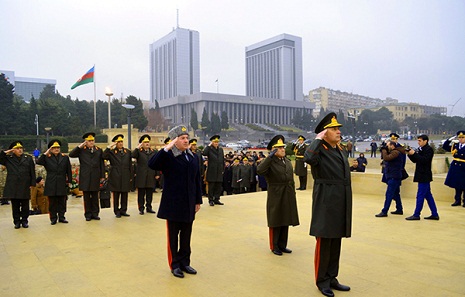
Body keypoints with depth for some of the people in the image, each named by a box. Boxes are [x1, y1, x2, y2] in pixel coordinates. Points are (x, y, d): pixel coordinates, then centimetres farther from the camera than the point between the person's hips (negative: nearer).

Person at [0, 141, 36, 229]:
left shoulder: (28, 158, 6)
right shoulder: (8, 159, 7)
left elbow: (32, 173, 4)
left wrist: (32, 184, -2)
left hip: (25, 187, 0)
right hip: (13, 187, 0)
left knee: (25, 205, 6)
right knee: (15, 205, 6)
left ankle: (24, 221, 16)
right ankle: (17, 222, 16)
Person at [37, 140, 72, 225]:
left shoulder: (65, 157, 7)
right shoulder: (47, 157, 3)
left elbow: (68, 170, 8)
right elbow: (38, 162, -16)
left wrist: (69, 181, 6)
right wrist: (46, 153, -12)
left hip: (62, 183, 1)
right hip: (51, 184, -1)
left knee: (62, 201, 7)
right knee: (52, 202, 5)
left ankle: (61, 217, 16)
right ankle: (53, 218, 14)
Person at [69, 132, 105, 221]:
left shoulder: (99, 150, 9)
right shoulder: (81, 150, 5)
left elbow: (102, 164, 9)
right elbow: (71, 155, -8)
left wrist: (102, 176, 5)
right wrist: (79, 146, -10)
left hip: (95, 177, 1)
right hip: (85, 177, -1)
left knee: (95, 196, 7)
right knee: (87, 197, 4)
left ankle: (95, 213, 15)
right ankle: (88, 214, 13)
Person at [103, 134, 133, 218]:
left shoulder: (128, 152, 11)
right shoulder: (111, 152, 4)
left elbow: (130, 165, 12)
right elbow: (104, 157, -16)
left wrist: (130, 176, 9)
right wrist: (109, 147, -16)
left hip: (125, 177, 3)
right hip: (115, 177, -2)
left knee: (124, 194, 6)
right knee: (116, 195, 3)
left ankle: (123, 210, 17)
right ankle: (117, 211, 12)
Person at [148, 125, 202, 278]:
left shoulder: (193, 158, 8)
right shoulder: (168, 156, -9)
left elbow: (197, 181, 11)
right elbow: (152, 164, -27)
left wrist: (198, 200, 11)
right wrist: (166, 148, -31)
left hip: (189, 205, 5)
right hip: (173, 204, -5)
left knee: (186, 236, 15)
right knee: (173, 236, 9)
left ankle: (185, 262, 29)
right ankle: (175, 265, 22)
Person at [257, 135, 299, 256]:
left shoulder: (288, 162, 10)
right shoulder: (270, 162, -10)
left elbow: (291, 180, 14)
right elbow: (259, 170, -31)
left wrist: (293, 194, 11)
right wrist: (270, 156, -30)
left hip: (288, 197, 6)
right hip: (275, 197, -6)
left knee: (286, 222, 14)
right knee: (275, 223, 6)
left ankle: (282, 245, 28)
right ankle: (274, 246, 21)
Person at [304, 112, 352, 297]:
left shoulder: (342, 151, 15)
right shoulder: (320, 150, -10)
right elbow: (308, 158, -36)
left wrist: (347, 204, 19)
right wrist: (318, 139, -21)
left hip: (341, 203, 8)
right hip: (326, 202, -8)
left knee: (336, 243, 15)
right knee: (324, 242, 3)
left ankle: (332, 278, 28)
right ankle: (321, 280, 18)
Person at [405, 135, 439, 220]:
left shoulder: (429, 149, -12)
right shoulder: (420, 149, 13)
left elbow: (424, 160, -24)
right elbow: (415, 160, 15)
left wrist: (414, 154, -22)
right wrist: (410, 154, -1)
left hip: (424, 176, -9)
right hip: (422, 175, 9)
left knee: (420, 196, -5)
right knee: (428, 195, 13)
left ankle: (416, 215, 0)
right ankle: (434, 214, 21)